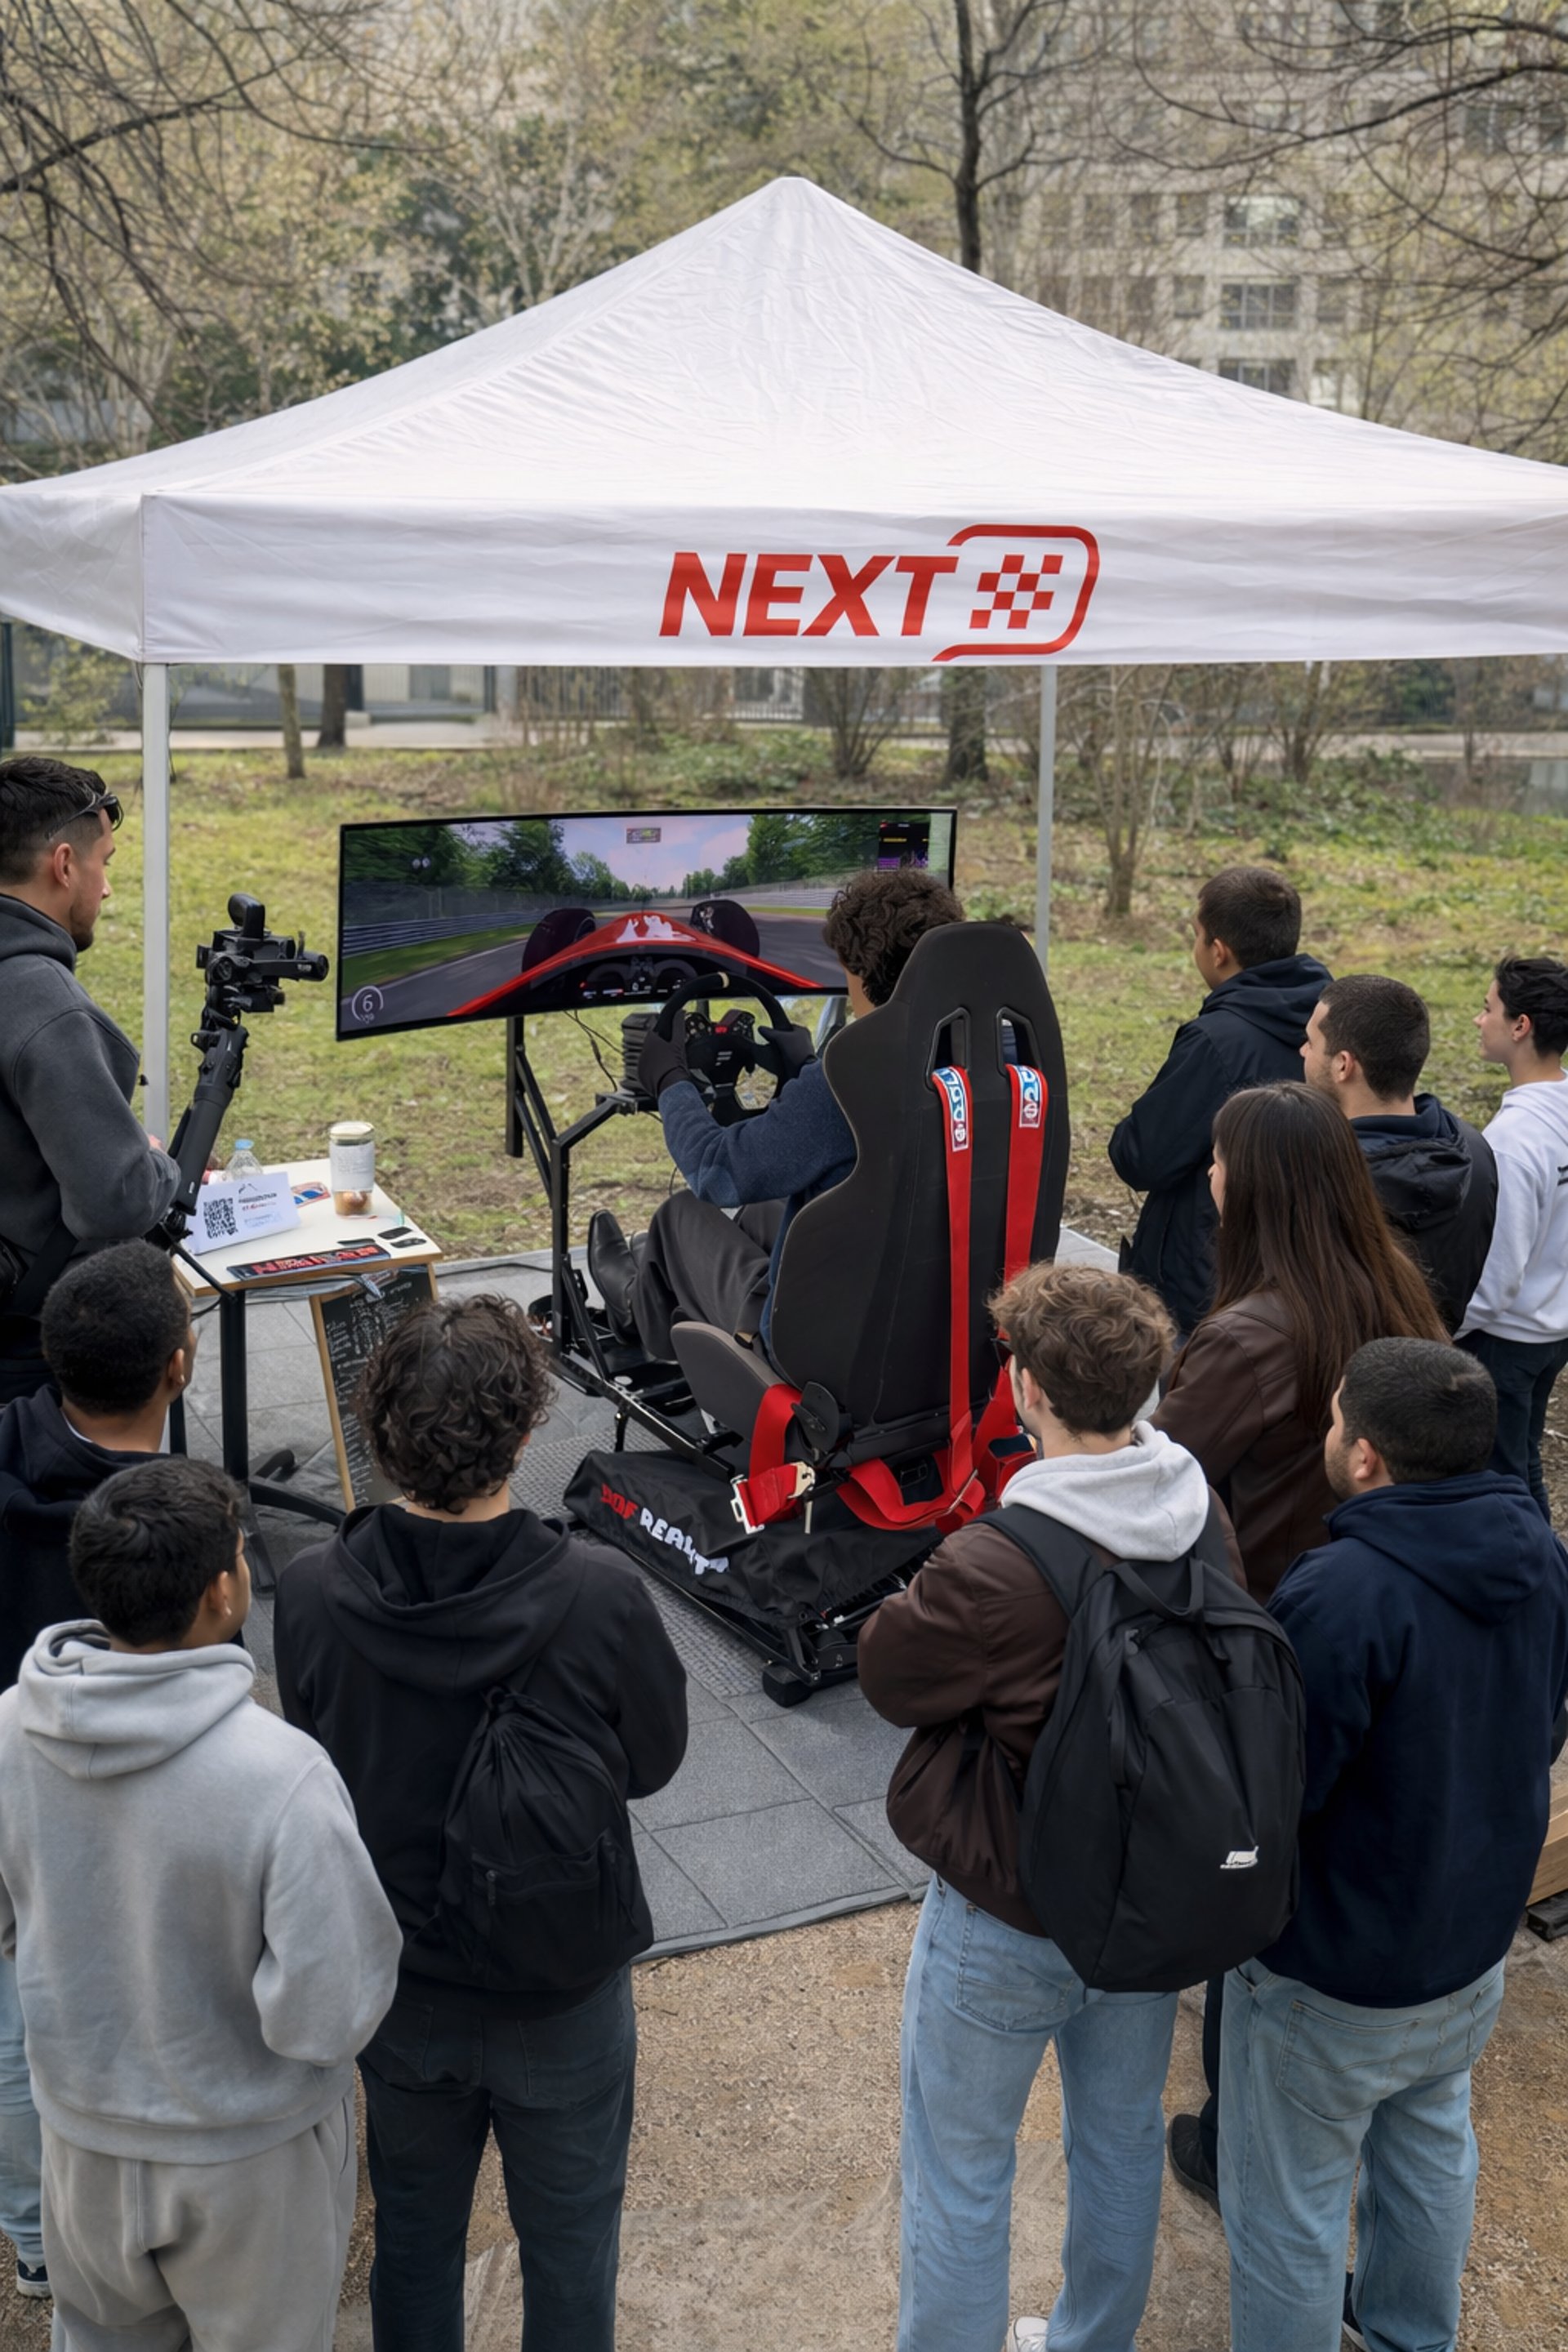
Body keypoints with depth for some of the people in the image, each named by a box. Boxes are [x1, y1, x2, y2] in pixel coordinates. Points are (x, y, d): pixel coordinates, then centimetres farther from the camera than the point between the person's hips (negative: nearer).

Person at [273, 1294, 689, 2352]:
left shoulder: (310, 1596, -22)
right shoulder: (599, 1598, -29)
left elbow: (316, 1758, -4)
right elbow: (653, 1761, -11)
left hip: (398, 1986, 2)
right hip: (563, 1997, -2)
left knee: (414, 2230, 27)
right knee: (571, 2244, 22)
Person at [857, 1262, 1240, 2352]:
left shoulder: (993, 1568, -33)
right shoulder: (1203, 1517, -12)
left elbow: (890, 1676, -16)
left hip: (1007, 1918, -6)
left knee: (962, 2172, 16)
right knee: (1122, 2140, 27)